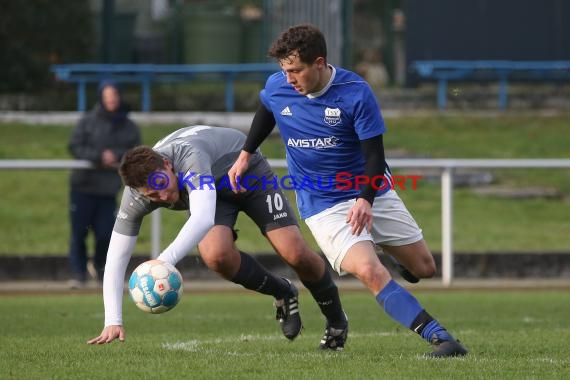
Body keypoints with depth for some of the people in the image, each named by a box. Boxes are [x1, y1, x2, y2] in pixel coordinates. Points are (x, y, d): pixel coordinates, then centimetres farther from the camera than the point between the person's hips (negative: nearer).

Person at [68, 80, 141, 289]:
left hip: (109, 188, 1)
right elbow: (75, 146, -7)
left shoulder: (129, 127, 6)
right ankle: (78, 274, 8)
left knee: (106, 233, -2)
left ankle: (100, 267, 25)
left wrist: (117, 156, -13)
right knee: (79, 233, -2)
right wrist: (99, 157, -16)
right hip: (84, 185, -1)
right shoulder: (88, 121, -2)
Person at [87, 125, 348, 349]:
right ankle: (282, 294, 4)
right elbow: (116, 257, -24)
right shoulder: (135, 197, -28)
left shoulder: (189, 156, -45)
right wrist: (113, 322, -33)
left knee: (295, 253, -16)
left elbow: (203, 219, -59)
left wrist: (166, 260, -72)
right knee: (216, 255, -27)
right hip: (212, 189, 4)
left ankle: (336, 321, 15)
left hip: (247, 170, -4)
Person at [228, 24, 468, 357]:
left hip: (370, 191, 1)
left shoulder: (356, 92, -19)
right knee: (370, 272, -24)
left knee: (424, 268, 5)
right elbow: (266, 114, 18)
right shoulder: (276, 88, -9)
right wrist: (245, 154, 18)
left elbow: (375, 155, -17)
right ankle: (439, 337, -28)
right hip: (323, 204, 0)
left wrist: (366, 199, -31)